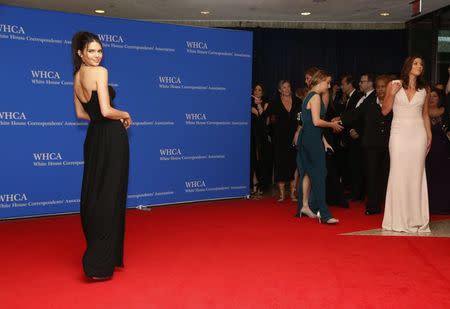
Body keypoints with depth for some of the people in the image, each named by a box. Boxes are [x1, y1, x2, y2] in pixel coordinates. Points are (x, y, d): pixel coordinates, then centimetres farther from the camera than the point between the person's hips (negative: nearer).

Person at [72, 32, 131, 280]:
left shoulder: (77, 77, 12)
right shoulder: (100, 72, -13)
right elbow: (106, 111, -20)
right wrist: (125, 115, -3)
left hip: (93, 137, 8)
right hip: (111, 138, -8)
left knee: (92, 195, 14)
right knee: (110, 196, -3)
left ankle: (96, 252, 27)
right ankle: (100, 263, -2)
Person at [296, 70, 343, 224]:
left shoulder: (309, 96, 18)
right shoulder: (315, 96, -11)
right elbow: (316, 121, -19)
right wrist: (332, 124, -5)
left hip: (306, 138, 10)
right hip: (313, 139, -10)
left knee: (307, 173, 14)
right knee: (319, 174, -10)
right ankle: (323, 213, -11)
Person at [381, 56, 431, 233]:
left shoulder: (423, 90, 12)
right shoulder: (393, 85, 4)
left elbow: (425, 115, 17)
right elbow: (384, 111, 2)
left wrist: (429, 135, 8)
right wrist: (392, 93, -11)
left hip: (418, 133, 2)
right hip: (399, 132, -2)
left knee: (416, 175, 2)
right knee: (398, 174, -3)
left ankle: (416, 219, 8)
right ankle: (397, 219, 4)